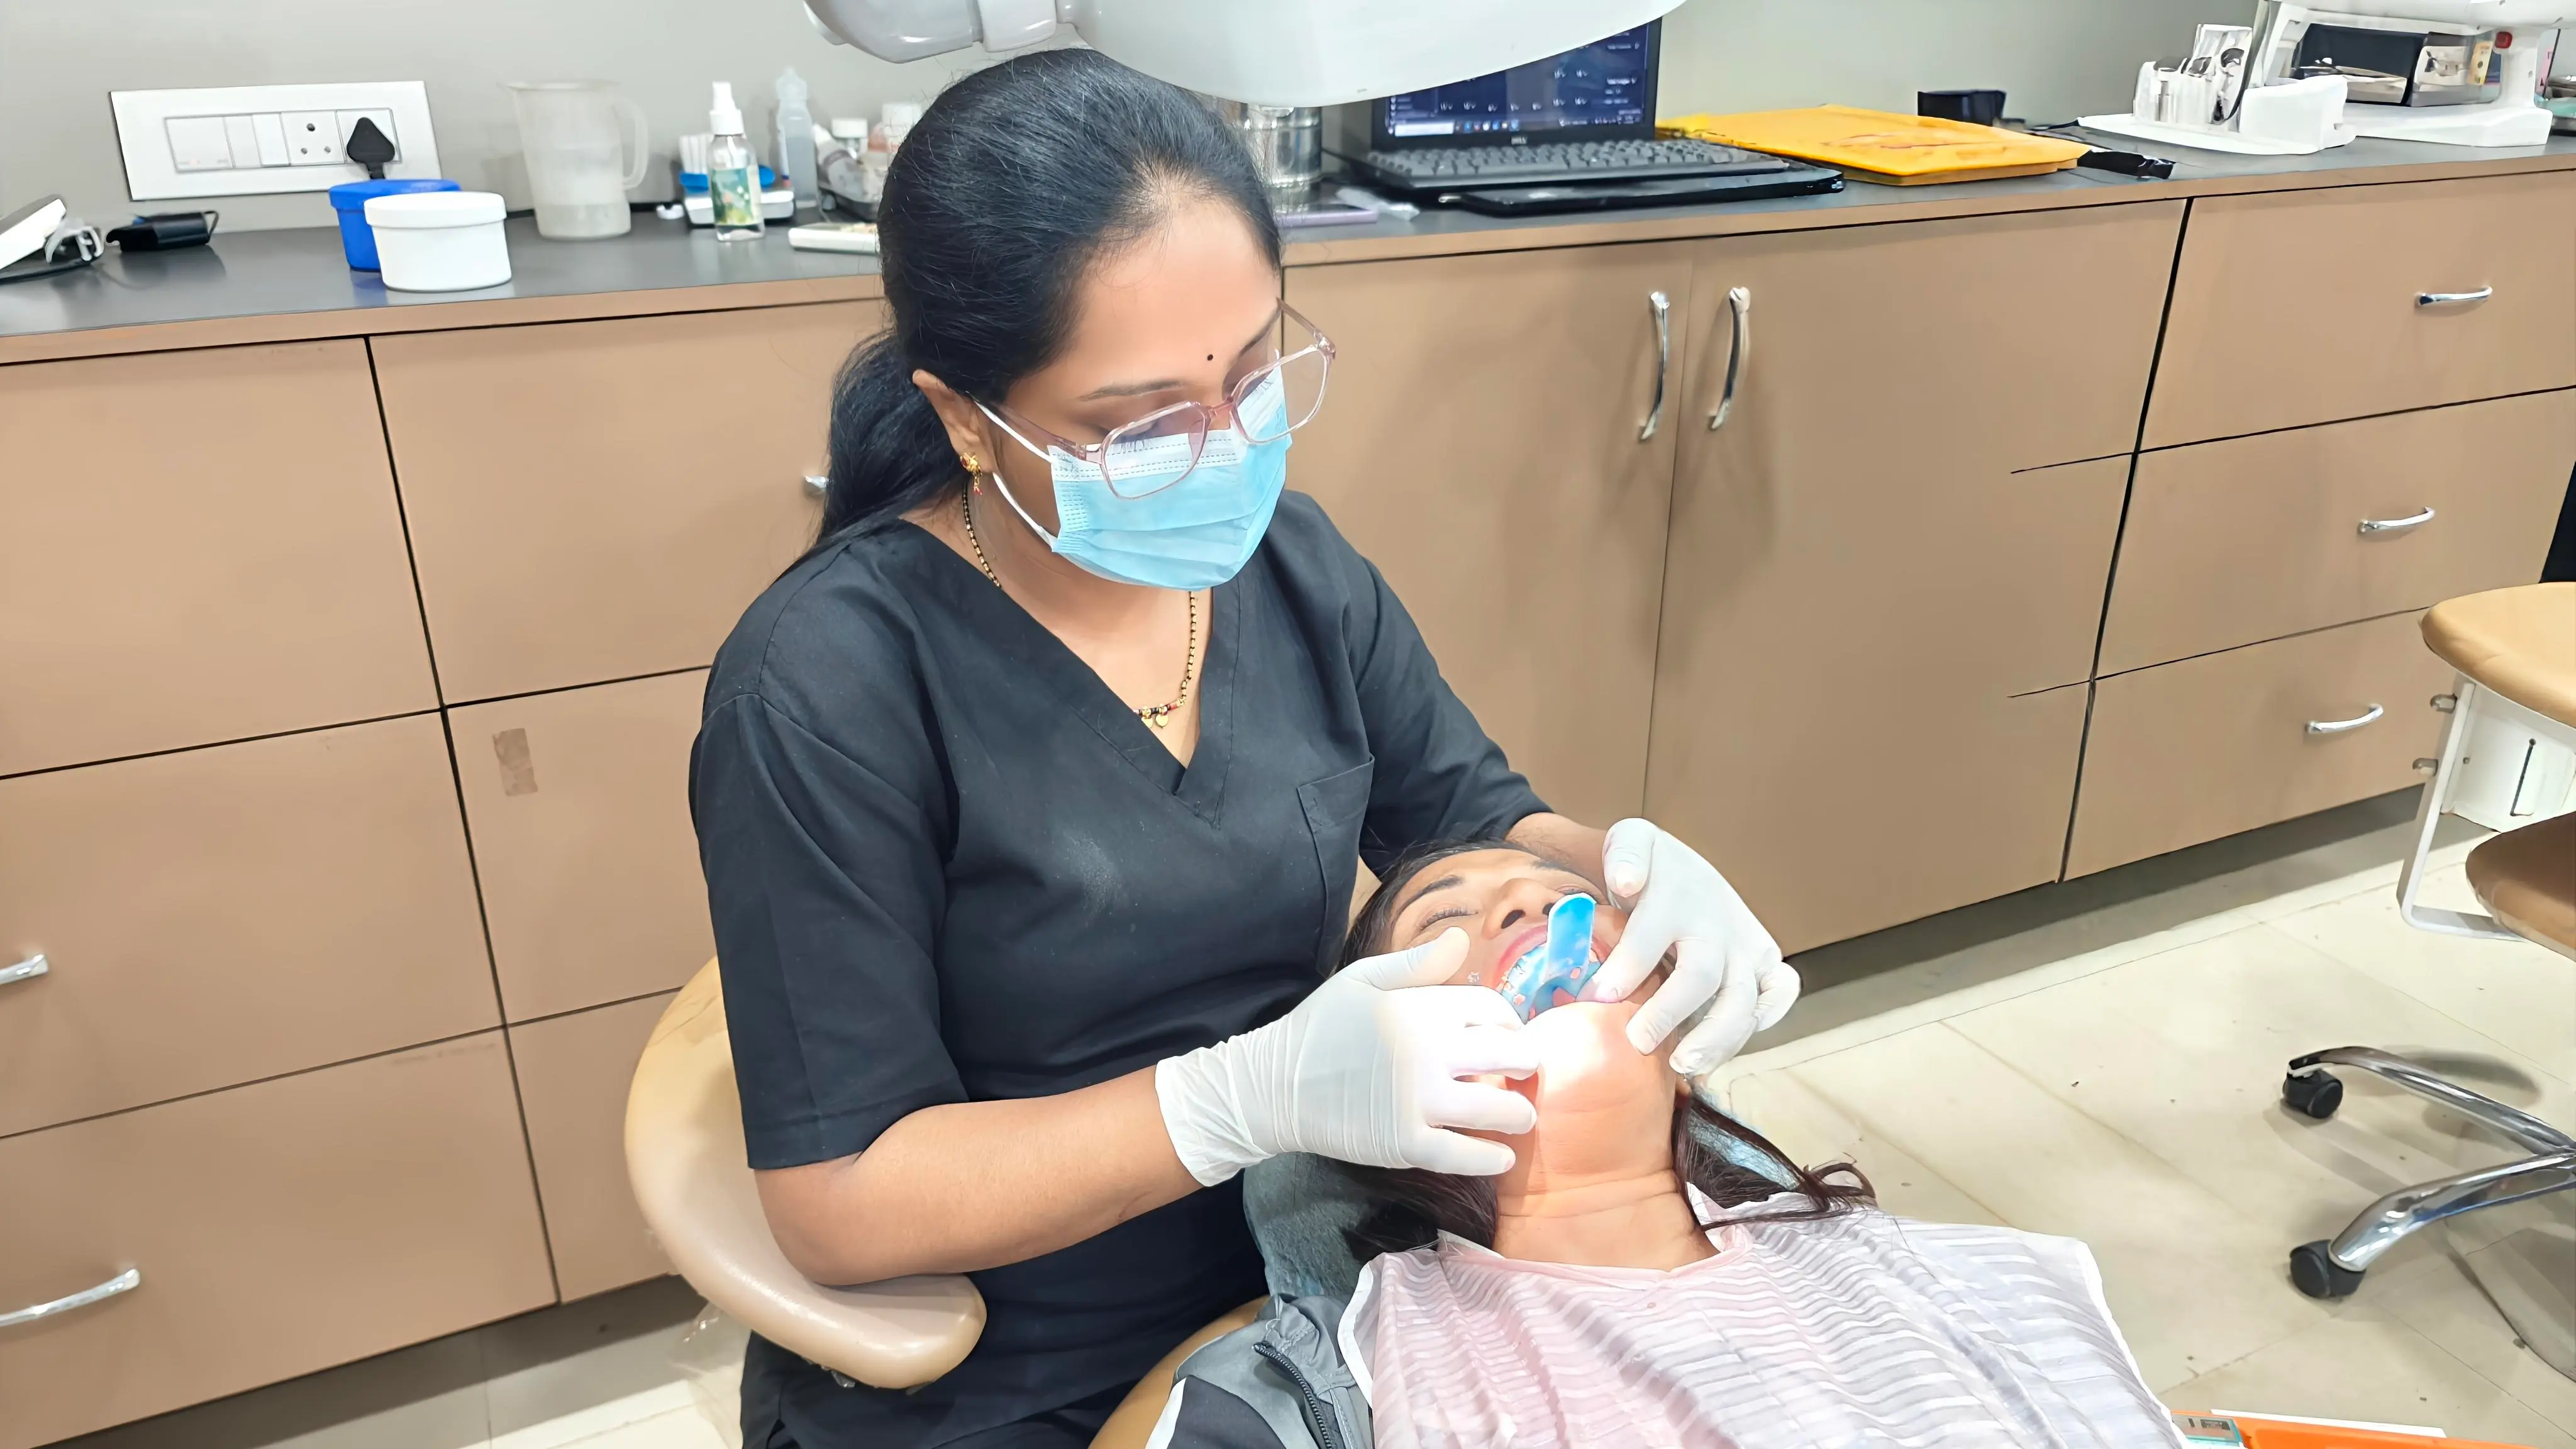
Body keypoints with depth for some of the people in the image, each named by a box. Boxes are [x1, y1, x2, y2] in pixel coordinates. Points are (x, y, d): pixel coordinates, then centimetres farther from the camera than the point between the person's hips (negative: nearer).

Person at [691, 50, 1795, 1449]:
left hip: (1304, 1280, 5)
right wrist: (1265, 1093, -30)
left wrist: (1632, 863, -16)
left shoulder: (1288, 560, -5)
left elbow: (1477, 823, 7)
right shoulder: (825, 687, -21)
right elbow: (837, 1201, -19)